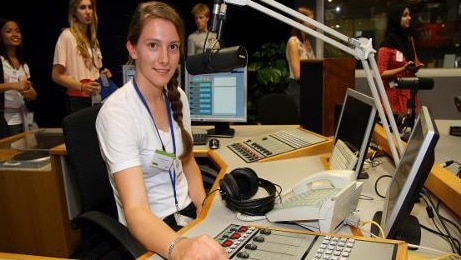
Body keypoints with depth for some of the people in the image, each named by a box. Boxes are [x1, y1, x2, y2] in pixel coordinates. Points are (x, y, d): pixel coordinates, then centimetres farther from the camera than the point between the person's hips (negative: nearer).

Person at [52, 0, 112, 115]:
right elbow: (56, 75, -10)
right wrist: (82, 87, -23)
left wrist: (101, 74, 3)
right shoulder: (67, 36, -6)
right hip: (77, 101, -6)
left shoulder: (93, 39, 13)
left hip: (95, 99, 6)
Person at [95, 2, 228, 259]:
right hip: (149, 228, -5)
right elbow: (135, 210, -29)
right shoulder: (116, 112, -21)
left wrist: (206, 212, -6)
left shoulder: (178, 97, -1)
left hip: (188, 210, 5)